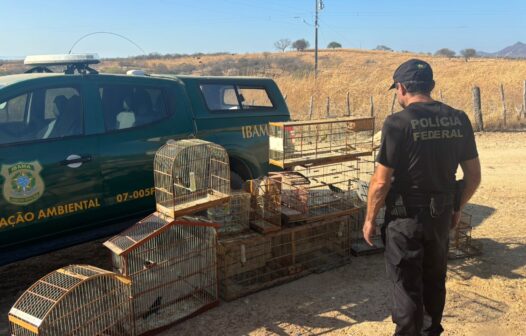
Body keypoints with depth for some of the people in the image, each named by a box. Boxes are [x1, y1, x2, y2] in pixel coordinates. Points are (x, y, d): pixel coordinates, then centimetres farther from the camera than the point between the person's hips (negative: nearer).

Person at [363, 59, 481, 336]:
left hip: (406, 217, -6)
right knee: (435, 280, 23)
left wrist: (370, 219, -3)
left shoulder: (398, 123, -16)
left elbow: (381, 182, -16)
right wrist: (457, 208, 19)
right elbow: (473, 176, 5)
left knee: (407, 285, 8)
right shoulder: (459, 120, 0)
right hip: (442, 215, 6)